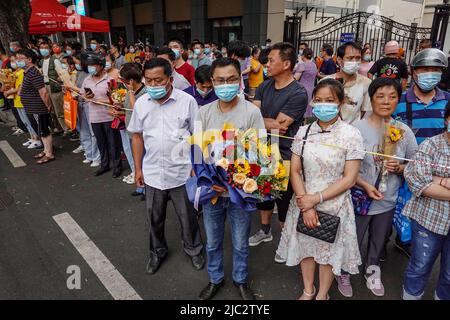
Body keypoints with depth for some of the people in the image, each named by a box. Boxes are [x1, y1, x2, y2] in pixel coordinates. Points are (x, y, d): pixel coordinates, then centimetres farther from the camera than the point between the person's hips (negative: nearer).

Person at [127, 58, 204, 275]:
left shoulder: (187, 101, -11)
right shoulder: (141, 103, -1)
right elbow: (137, 136, 7)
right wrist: (138, 169, 6)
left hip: (182, 173, -3)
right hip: (152, 174, 3)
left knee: (187, 216, 15)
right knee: (155, 218, 19)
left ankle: (193, 250, 39)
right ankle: (157, 252, 43)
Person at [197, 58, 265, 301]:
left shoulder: (251, 112, -10)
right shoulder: (204, 112, -2)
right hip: (210, 190, 2)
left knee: (240, 243, 17)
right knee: (212, 242, 19)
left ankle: (241, 279, 43)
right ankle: (215, 278, 44)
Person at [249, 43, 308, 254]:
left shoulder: (298, 94, -18)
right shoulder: (264, 86, 3)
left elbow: (280, 127, -21)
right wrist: (272, 123, -20)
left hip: (284, 157, -6)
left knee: (284, 201, 10)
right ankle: (265, 230, 44)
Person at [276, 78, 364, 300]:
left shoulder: (351, 135, -10)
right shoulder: (304, 132, -2)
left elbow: (349, 179, -11)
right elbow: (295, 171, -2)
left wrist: (316, 198, -15)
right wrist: (305, 205, -11)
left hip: (334, 205, -2)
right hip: (304, 203, 3)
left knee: (329, 249, 15)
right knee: (305, 246, 18)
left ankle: (322, 294, 40)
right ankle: (308, 291, 44)